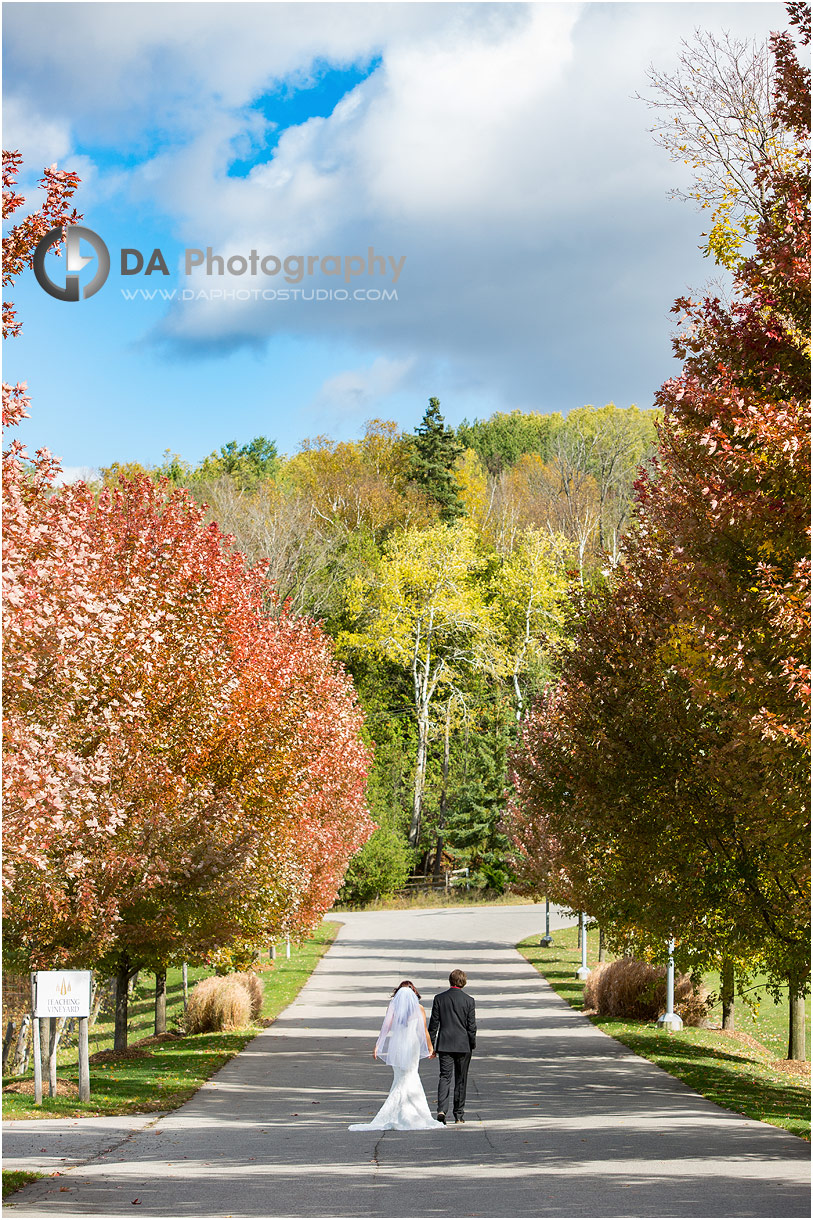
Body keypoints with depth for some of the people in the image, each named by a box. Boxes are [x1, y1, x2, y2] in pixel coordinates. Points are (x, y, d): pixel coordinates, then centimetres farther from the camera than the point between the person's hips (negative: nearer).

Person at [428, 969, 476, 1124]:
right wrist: (473, 1044, 7)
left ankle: (442, 1109, -20)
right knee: (461, 1080, 8)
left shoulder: (439, 999, -1)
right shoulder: (469, 1000, -4)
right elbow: (471, 1026, -4)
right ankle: (459, 1114, 12)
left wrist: (431, 1046, 7)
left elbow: (433, 1024, 1)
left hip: (444, 1045, 1)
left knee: (445, 1076, 0)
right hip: (463, 1045, -1)